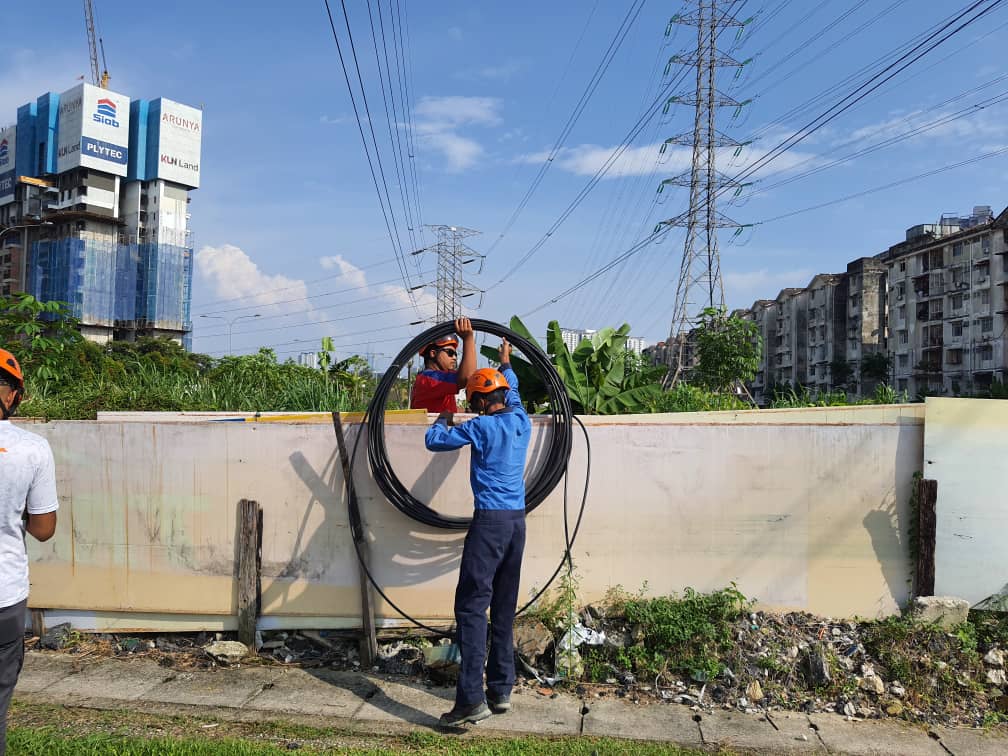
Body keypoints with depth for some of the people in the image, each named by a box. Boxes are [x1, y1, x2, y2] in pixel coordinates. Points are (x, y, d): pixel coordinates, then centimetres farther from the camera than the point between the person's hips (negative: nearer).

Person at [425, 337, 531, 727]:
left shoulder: (481, 426, -7)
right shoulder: (521, 421, 10)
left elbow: (433, 441, -1)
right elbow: (513, 391, 32)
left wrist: (443, 420, 20)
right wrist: (506, 363, 49)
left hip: (490, 520, -7)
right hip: (518, 520, 7)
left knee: (472, 606, -8)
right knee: (504, 609, 12)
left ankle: (472, 698, -13)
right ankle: (501, 690, 18)